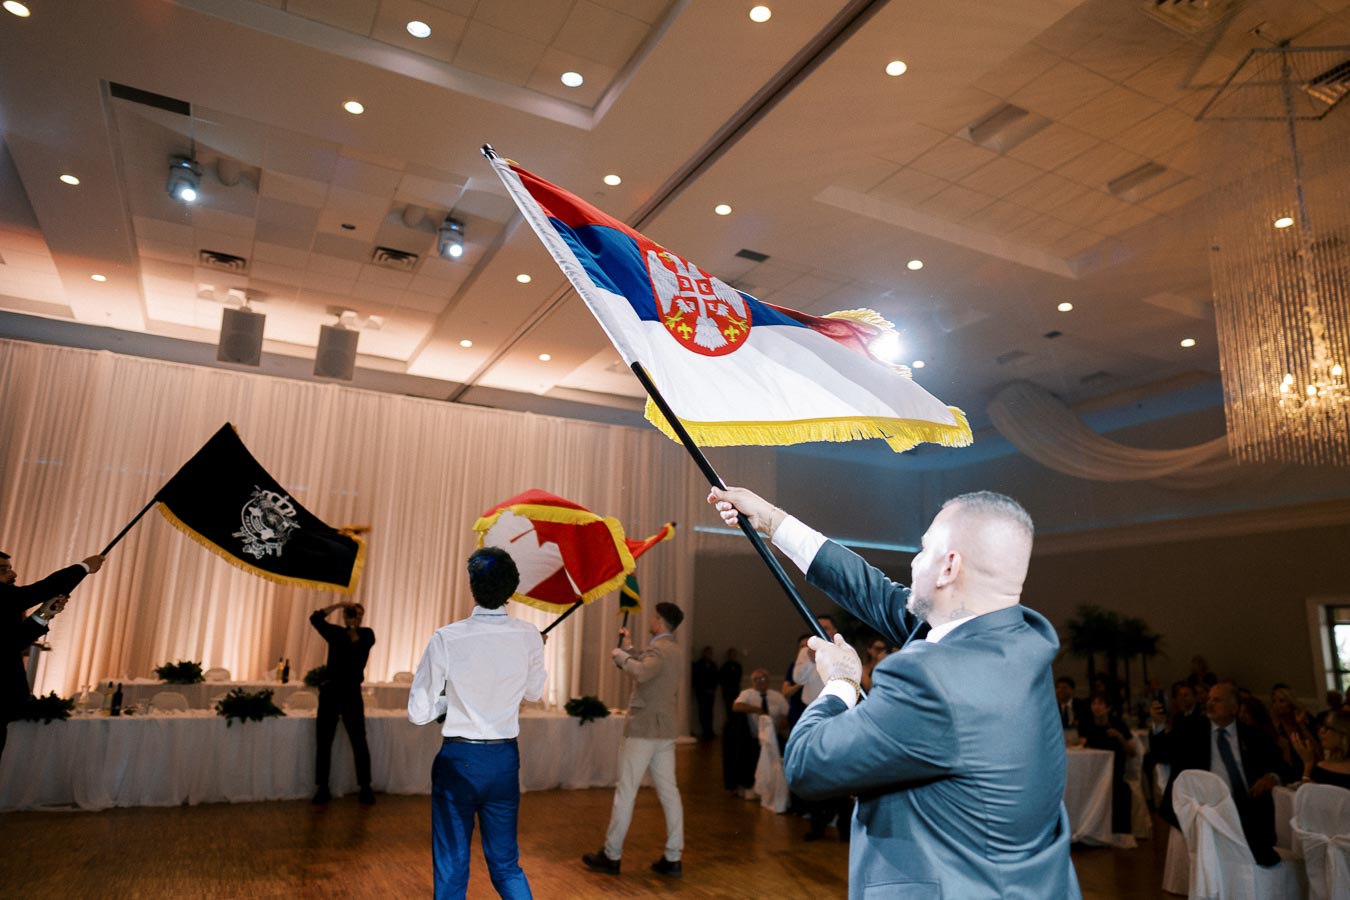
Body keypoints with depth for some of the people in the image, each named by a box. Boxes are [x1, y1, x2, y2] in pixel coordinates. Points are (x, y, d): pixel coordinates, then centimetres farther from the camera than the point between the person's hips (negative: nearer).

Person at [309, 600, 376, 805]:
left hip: (351, 692, -2)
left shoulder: (367, 634, 4)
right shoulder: (336, 632, 9)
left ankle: (365, 788, 6)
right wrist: (339, 604, -10)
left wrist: (353, 628, -13)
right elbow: (315, 618, -4)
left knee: (359, 742, -2)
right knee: (323, 742, 5)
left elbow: (360, 648, -16)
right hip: (330, 691, 2)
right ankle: (322, 788, 15)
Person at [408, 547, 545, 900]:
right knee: (506, 864, 19)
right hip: (505, 758, 3)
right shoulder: (529, 637, -8)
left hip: (458, 760, -2)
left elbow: (418, 713, -9)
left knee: (451, 869, 13)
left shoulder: (446, 639, -15)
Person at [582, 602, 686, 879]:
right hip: (665, 729, 9)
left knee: (626, 792, 0)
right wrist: (628, 648, 29)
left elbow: (641, 672, -35)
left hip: (644, 729, -9)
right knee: (669, 792, 7)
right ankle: (673, 858, 9)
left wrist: (621, 656, -20)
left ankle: (611, 856, 9)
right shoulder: (672, 649, 14)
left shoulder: (659, 648, -15)